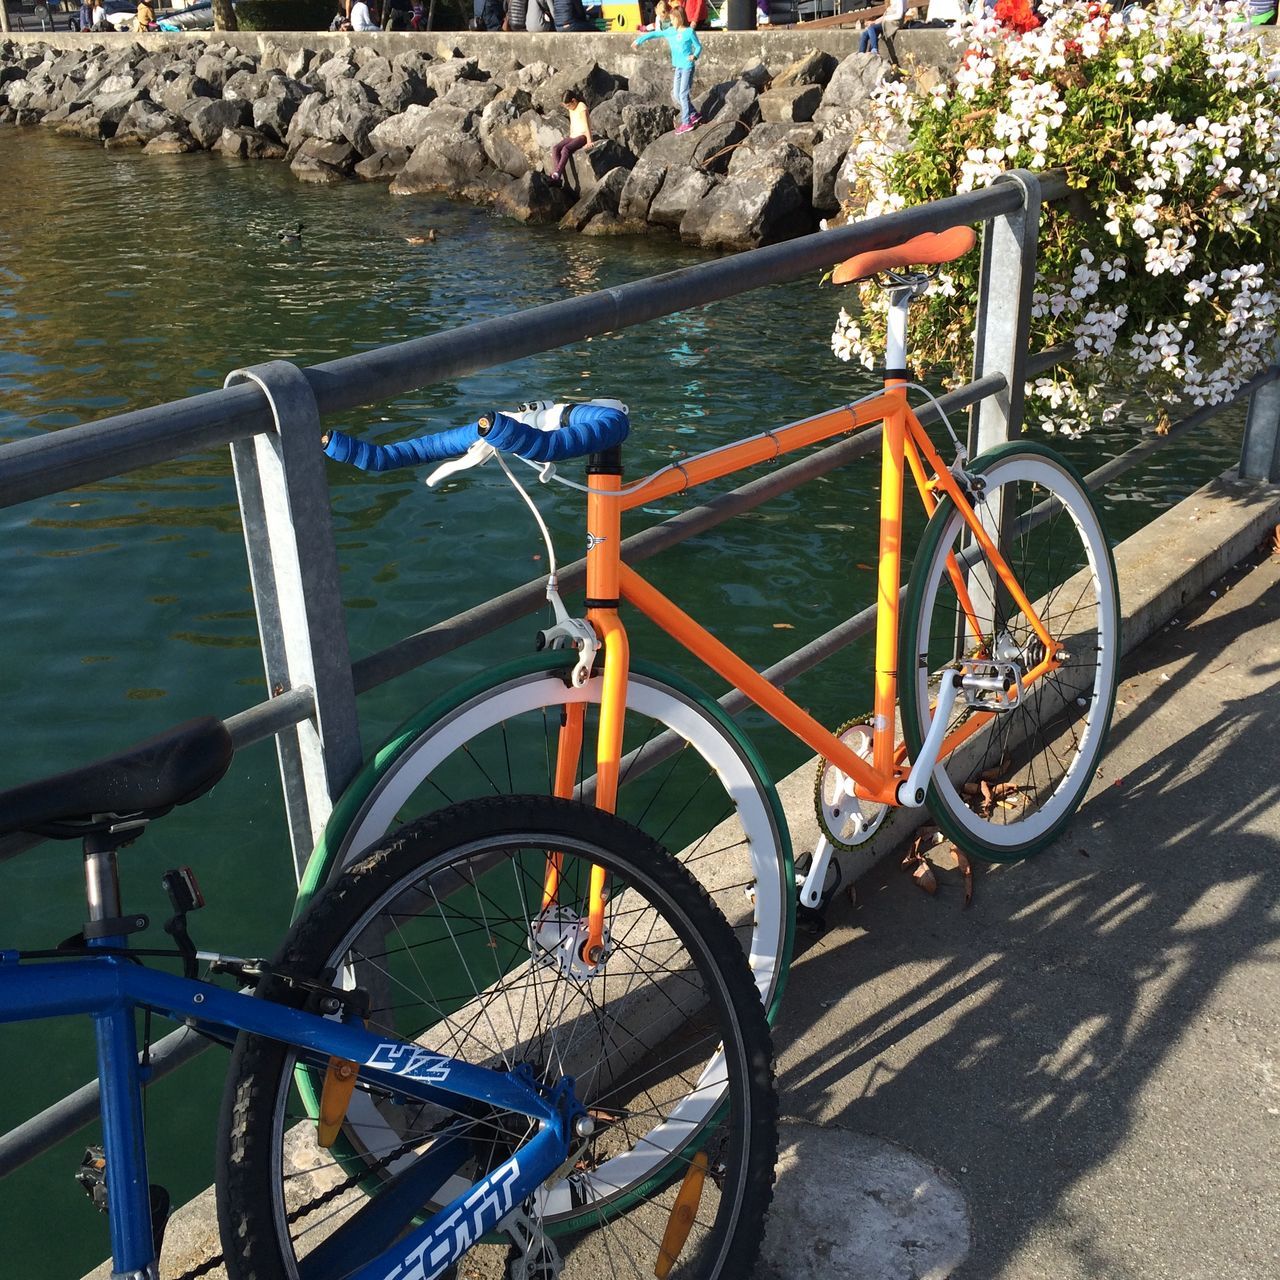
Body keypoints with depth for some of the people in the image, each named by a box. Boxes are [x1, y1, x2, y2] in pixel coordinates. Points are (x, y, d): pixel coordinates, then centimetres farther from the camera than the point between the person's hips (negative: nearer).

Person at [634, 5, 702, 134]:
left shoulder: (689, 32, -9)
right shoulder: (670, 31, 4)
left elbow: (699, 47, -4)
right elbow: (654, 34, 6)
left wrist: (695, 56, -24)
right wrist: (639, 40, 0)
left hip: (687, 67, -7)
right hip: (677, 67, 7)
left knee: (683, 94, -9)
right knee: (676, 95, 6)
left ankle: (686, 122, -3)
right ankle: (694, 115, 17)